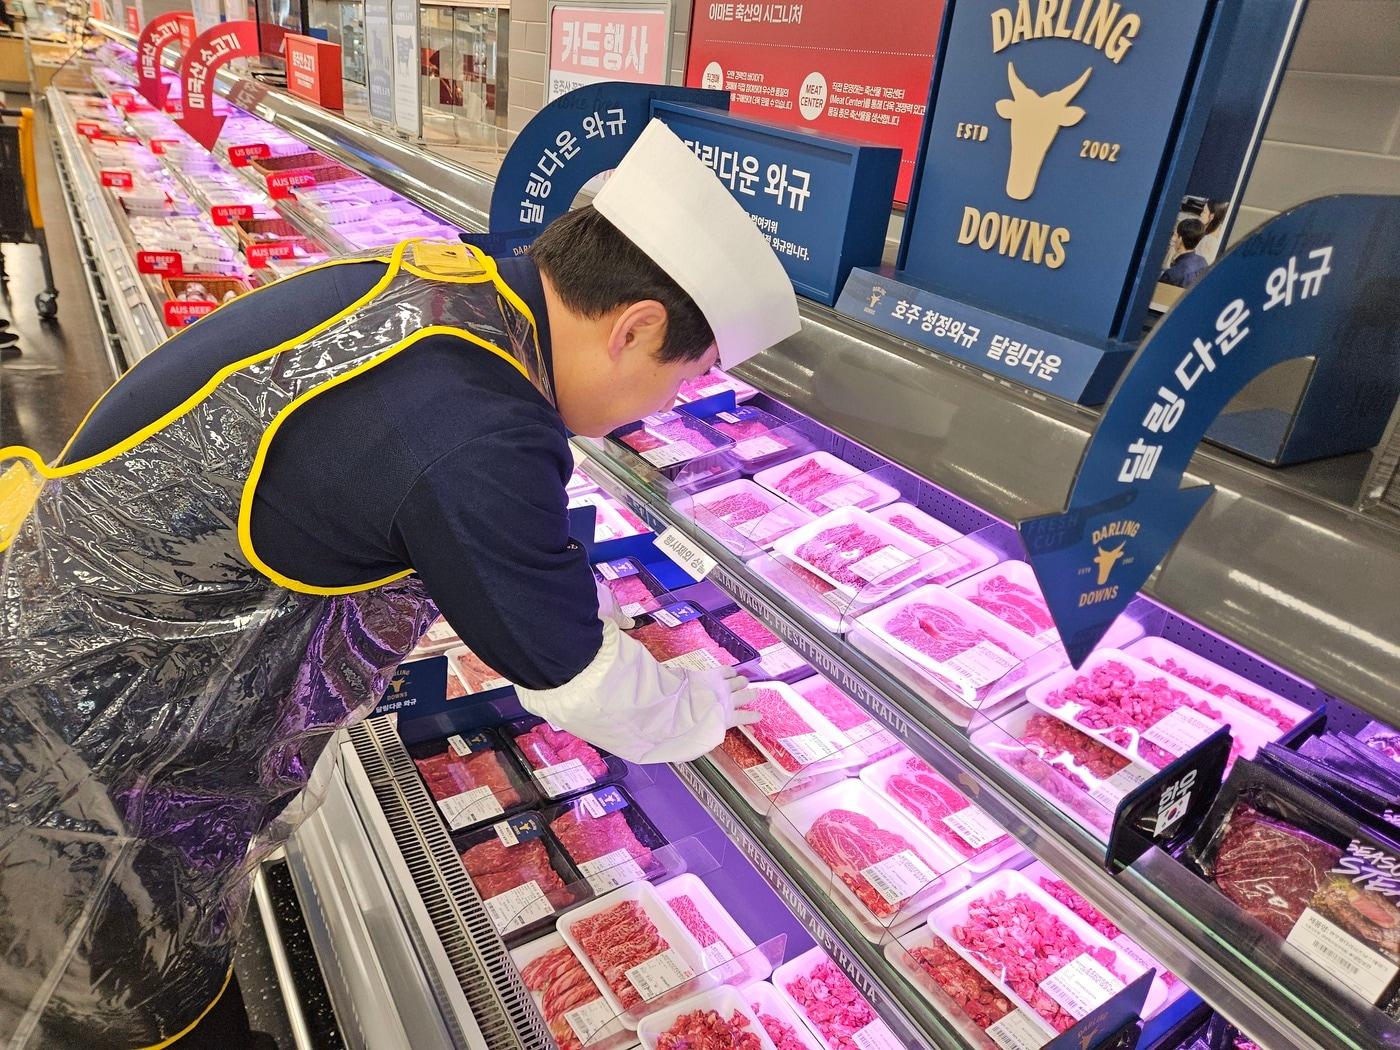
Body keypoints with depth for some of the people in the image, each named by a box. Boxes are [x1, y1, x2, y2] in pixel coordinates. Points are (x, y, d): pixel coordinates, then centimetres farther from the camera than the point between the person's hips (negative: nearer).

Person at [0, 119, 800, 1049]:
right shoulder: (475, 441, -34)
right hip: (75, 737, -8)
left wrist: (593, 611, 17)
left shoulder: (447, 278, -8)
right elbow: (583, 687, -19)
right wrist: (707, 706, 1)